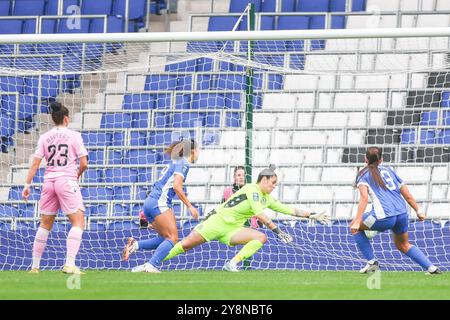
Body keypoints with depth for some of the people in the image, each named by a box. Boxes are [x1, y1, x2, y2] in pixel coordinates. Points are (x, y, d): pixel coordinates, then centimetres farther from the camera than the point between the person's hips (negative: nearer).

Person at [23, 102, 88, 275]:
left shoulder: (44, 138, 7)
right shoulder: (74, 136, -1)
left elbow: (35, 164, 3)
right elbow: (84, 163, -3)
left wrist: (27, 185, 7)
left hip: (49, 181, 5)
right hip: (67, 181, -5)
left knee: (45, 224, 15)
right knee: (78, 222, -4)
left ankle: (35, 265, 17)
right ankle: (70, 264, -18)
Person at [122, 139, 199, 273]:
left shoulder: (175, 162, 25)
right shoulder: (183, 163, -3)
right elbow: (176, 186, -15)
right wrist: (190, 206, -12)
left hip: (149, 202, 9)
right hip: (159, 203, -9)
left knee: (165, 238, 11)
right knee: (172, 239, -11)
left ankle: (135, 245, -3)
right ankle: (151, 266, -24)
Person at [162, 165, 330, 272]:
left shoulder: (268, 199, 11)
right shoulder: (252, 189, -13)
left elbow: (290, 210, 17)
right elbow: (259, 215, -21)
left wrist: (313, 216, 14)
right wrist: (278, 231, -22)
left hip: (233, 230, 7)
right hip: (218, 220, -7)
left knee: (261, 237, -14)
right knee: (187, 244, -14)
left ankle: (232, 264, -19)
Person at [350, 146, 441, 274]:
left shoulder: (363, 175, 10)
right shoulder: (389, 170, 24)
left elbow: (364, 198, -8)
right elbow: (408, 196, 20)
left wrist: (357, 221, -14)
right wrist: (418, 211, 29)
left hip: (384, 216, -6)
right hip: (402, 214, 6)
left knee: (354, 227, 18)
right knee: (403, 245, 28)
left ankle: (372, 262, 11)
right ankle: (431, 267, 15)